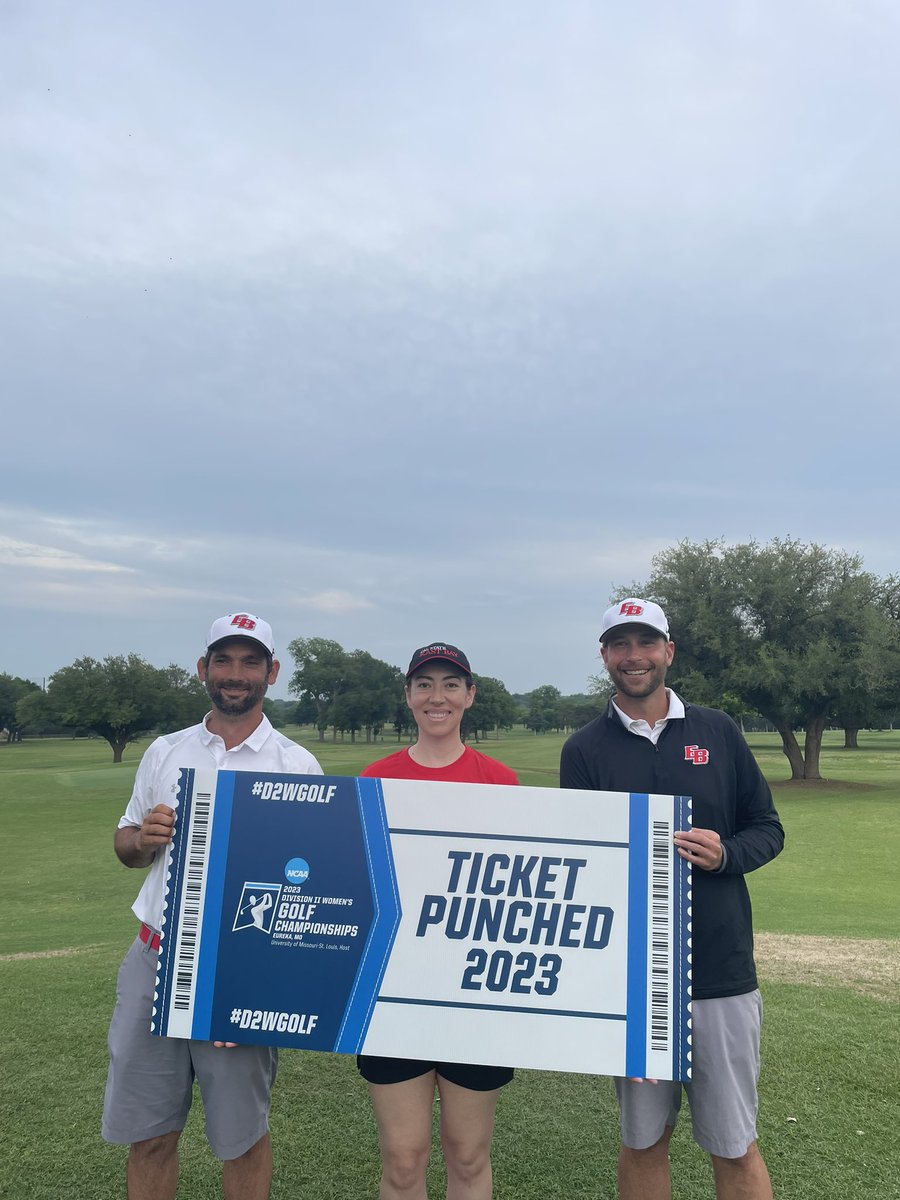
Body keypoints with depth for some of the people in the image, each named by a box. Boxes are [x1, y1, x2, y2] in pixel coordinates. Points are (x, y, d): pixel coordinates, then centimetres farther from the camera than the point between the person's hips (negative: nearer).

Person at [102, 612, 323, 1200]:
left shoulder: (298, 765, -4)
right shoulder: (164, 752, 7)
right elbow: (127, 846, 15)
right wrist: (144, 837, -8)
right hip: (155, 958, 3)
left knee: (242, 1135, 10)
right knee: (147, 1133, 14)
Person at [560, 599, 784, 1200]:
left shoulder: (718, 730, 3)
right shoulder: (585, 749, -1)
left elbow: (769, 829, 8)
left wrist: (725, 854, -13)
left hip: (723, 971, 0)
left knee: (736, 1148, 10)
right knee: (642, 1142, 15)